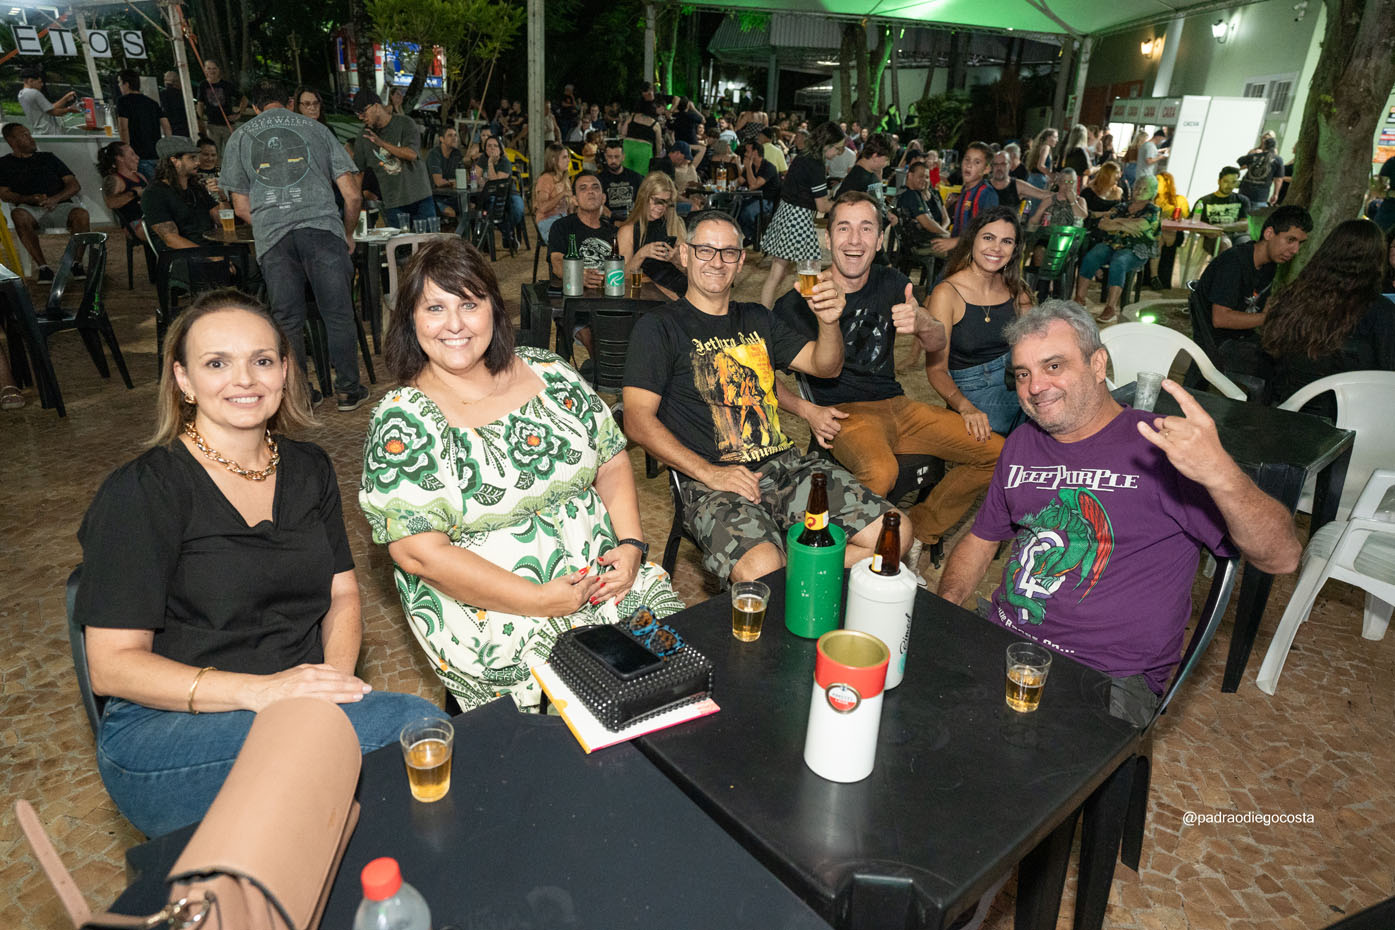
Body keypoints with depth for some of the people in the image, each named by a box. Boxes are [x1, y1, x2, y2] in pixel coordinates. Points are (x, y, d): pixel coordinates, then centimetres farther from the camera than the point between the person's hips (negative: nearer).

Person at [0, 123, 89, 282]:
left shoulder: (48, 158, 23)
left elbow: (74, 185, 12)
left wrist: (56, 198, -9)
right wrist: (29, 199, -14)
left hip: (60, 205, 1)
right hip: (31, 209, -1)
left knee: (81, 214, -34)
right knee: (18, 215, -37)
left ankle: (77, 263, -22)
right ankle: (42, 267, -33)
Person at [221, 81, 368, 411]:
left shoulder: (240, 137, 20)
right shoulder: (315, 128, 18)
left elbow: (241, 207, 18)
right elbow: (352, 195, 12)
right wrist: (348, 234, 26)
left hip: (271, 235, 1)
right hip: (322, 225, -1)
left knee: (287, 321, 7)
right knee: (338, 313, 4)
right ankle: (348, 389, 8)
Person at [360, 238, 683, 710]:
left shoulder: (548, 374, 5)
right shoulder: (401, 420, -8)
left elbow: (612, 461, 11)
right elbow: (417, 551, -14)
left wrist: (631, 545, -6)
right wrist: (539, 601, -18)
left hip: (608, 580, 5)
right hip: (490, 608, -4)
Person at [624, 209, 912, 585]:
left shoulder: (756, 319, 22)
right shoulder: (659, 326, 4)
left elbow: (826, 367, 16)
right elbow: (638, 420, -5)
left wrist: (829, 321, -7)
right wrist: (709, 472, -16)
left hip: (785, 463, 6)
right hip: (712, 479, -5)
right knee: (761, 573, -34)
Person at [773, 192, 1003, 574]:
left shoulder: (892, 284, 7)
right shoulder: (798, 302, -8)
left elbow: (937, 343, -3)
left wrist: (921, 322, -27)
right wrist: (807, 410, -18)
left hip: (896, 406, 6)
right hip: (842, 413, -6)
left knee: (998, 453, -4)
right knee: (880, 471, -38)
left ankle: (916, 533, 9)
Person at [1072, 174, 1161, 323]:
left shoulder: (1153, 211, 9)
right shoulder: (1122, 207, 21)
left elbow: (1139, 225, -11)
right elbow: (1102, 224, 7)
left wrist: (1118, 221, 2)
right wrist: (1123, 227, -7)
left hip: (1134, 251, -4)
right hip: (1111, 245, 4)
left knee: (1118, 263, -38)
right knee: (1089, 258, -28)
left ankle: (1111, 307, -42)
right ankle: (1079, 299, -30)